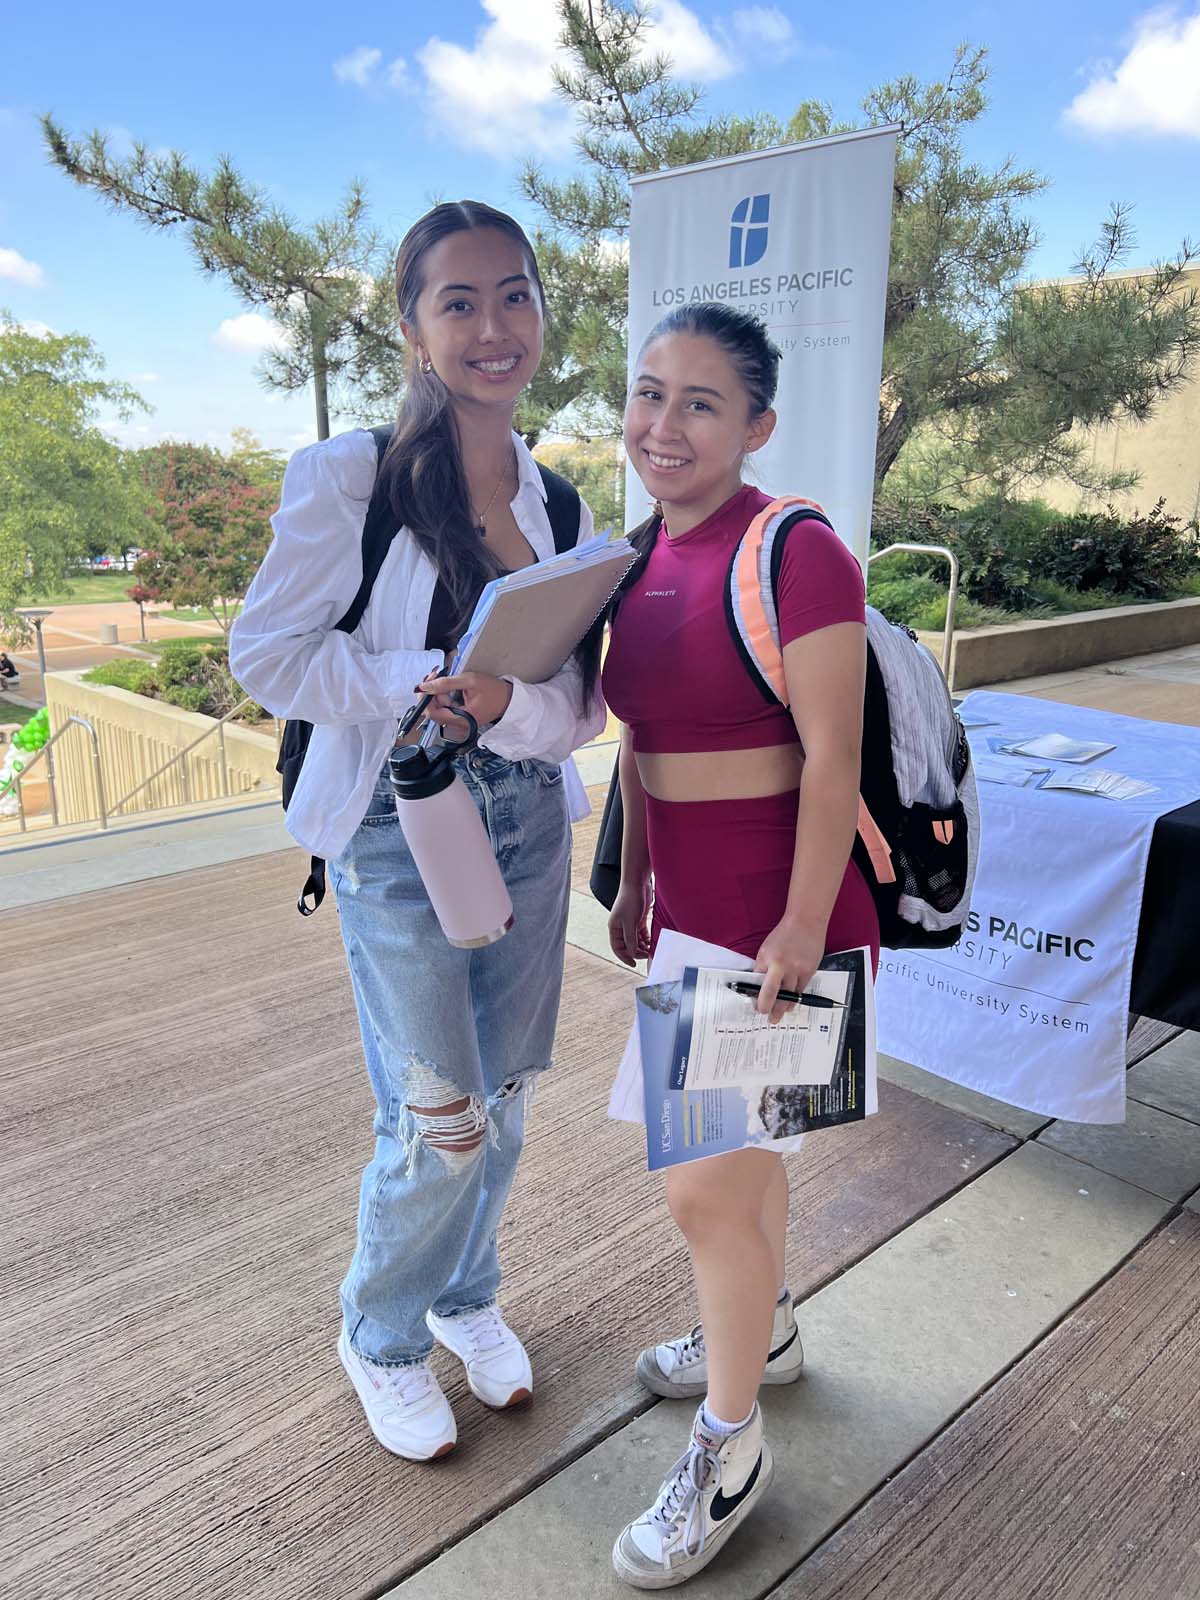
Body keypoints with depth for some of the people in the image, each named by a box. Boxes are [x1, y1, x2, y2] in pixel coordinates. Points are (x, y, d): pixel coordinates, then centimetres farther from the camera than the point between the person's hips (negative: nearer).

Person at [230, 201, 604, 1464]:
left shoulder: (555, 502, 5)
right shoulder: (350, 476, -10)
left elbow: (580, 705, 3)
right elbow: (268, 656, -11)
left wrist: (515, 701, -19)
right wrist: (429, 681, -21)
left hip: (527, 821, 5)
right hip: (401, 827, -5)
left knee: (506, 1094, 15)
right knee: (440, 1121, 0)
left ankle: (465, 1296, 43)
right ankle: (380, 1335, 32)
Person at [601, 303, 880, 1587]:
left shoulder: (796, 553, -18)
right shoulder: (645, 554, 6)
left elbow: (832, 755, -19)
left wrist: (801, 927, -20)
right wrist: (633, 885, 15)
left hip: (778, 911, -8)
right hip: (693, 902, 8)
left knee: (705, 1187, 0)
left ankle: (728, 1454, 24)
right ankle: (763, 1330, 49)